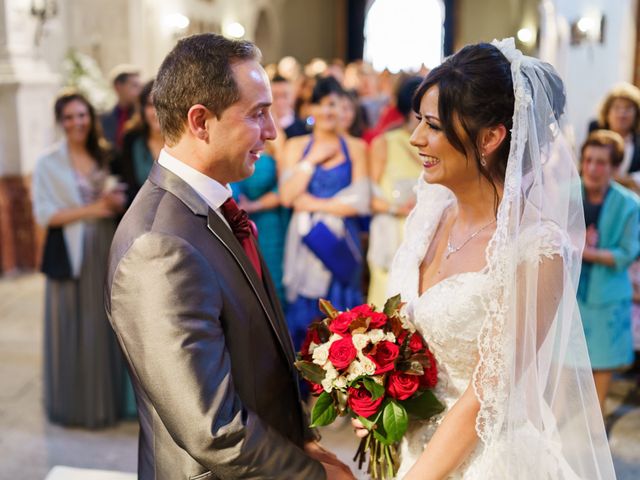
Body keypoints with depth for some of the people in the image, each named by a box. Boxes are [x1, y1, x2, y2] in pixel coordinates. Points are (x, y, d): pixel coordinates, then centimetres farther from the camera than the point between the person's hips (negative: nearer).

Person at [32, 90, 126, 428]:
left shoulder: (105, 156, 10)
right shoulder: (48, 163, -3)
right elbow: (43, 214, -10)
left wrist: (117, 200, -5)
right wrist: (92, 210, -16)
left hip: (106, 252, 4)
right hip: (69, 255, -3)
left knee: (106, 328, 8)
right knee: (72, 331, 2)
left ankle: (107, 401, 21)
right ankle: (73, 405, 15)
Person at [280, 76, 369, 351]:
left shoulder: (356, 148, 3)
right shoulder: (295, 146, 7)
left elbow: (360, 202, -7)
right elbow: (287, 196, -5)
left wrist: (314, 204, -9)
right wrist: (313, 159, -8)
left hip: (342, 242, -1)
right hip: (304, 242, 1)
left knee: (341, 314, 4)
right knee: (304, 310, 5)